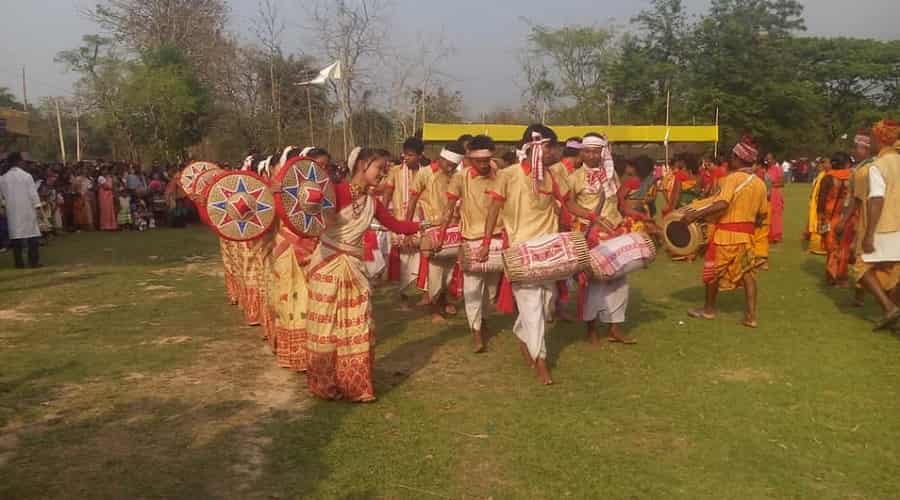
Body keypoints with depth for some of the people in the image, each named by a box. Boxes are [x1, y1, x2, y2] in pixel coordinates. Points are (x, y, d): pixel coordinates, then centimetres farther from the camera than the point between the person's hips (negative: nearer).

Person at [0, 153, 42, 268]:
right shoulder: (27, 176, -8)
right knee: (32, 234, 2)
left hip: (12, 211, 3)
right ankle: (34, 261, -1)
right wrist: (37, 206, -3)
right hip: (27, 209, -3)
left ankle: (19, 262, 6)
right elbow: (33, 193, -9)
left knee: (15, 234, 6)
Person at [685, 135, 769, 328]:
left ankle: (709, 309, 24)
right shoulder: (760, 183, 5)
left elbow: (722, 204, -29)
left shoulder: (733, 178, -15)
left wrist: (695, 214, -27)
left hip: (726, 233, -6)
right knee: (747, 272, 9)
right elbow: (762, 214, 10)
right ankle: (751, 315, 4)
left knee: (713, 270, 10)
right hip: (747, 233, 6)